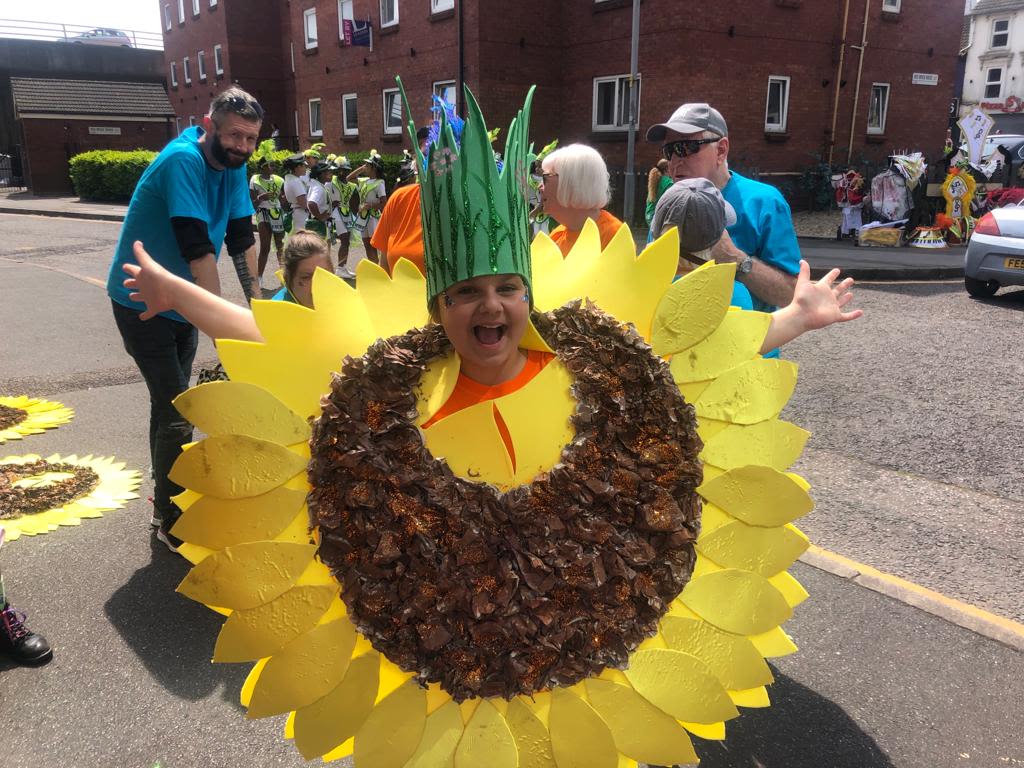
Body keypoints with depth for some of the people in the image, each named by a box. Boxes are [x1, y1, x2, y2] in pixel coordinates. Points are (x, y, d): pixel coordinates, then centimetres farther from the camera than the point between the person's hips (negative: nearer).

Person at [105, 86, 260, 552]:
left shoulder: (234, 166, -2)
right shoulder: (182, 161, -26)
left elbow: (242, 238, -1)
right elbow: (198, 247, -32)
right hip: (142, 301, -8)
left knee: (172, 401, 18)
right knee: (173, 409, -9)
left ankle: (167, 496, 35)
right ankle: (172, 521, 5)